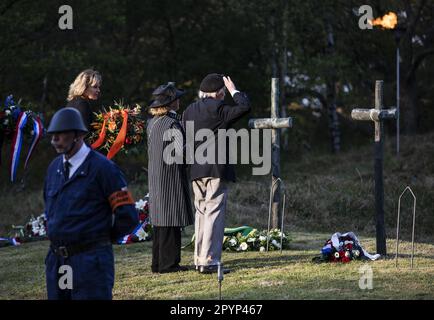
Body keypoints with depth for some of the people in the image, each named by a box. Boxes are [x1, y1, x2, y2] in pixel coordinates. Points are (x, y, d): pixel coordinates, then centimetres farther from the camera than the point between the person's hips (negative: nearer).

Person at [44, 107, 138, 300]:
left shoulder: (102, 167, -10)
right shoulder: (54, 167, 11)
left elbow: (128, 217, -10)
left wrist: (101, 240, 3)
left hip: (91, 262, -7)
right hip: (56, 261, 7)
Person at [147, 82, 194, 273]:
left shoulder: (152, 122, 10)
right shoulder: (172, 123, -15)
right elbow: (182, 152, -18)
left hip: (154, 177, 8)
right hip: (171, 178, -8)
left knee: (159, 220, 13)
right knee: (171, 221, -4)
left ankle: (158, 263, 16)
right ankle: (168, 263, -3)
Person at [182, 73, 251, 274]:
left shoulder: (188, 111, 12)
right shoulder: (217, 108, -10)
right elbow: (244, 107, -10)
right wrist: (234, 91, 4)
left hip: (196, 171, 7)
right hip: (216, 169, -7)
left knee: (201, 213, 13)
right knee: (214, 213, -6)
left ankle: (199, 259, 15)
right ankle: (209, 261, -11)